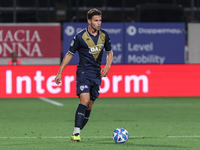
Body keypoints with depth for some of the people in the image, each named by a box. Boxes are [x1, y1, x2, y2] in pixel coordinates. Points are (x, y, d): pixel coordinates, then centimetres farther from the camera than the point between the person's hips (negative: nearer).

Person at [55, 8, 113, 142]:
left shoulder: (104, 36, 4)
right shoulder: (80, 37, -9)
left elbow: (110, 52, 19)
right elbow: (70, 54, 0)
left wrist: (107, 66, 0)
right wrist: (60, 72, -1)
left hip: (97, 73, 5)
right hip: (83, 72, -5)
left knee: (89, 106, 5)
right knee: (84, 100, -21)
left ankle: (77, 132, 15)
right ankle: (76, 133, -23)